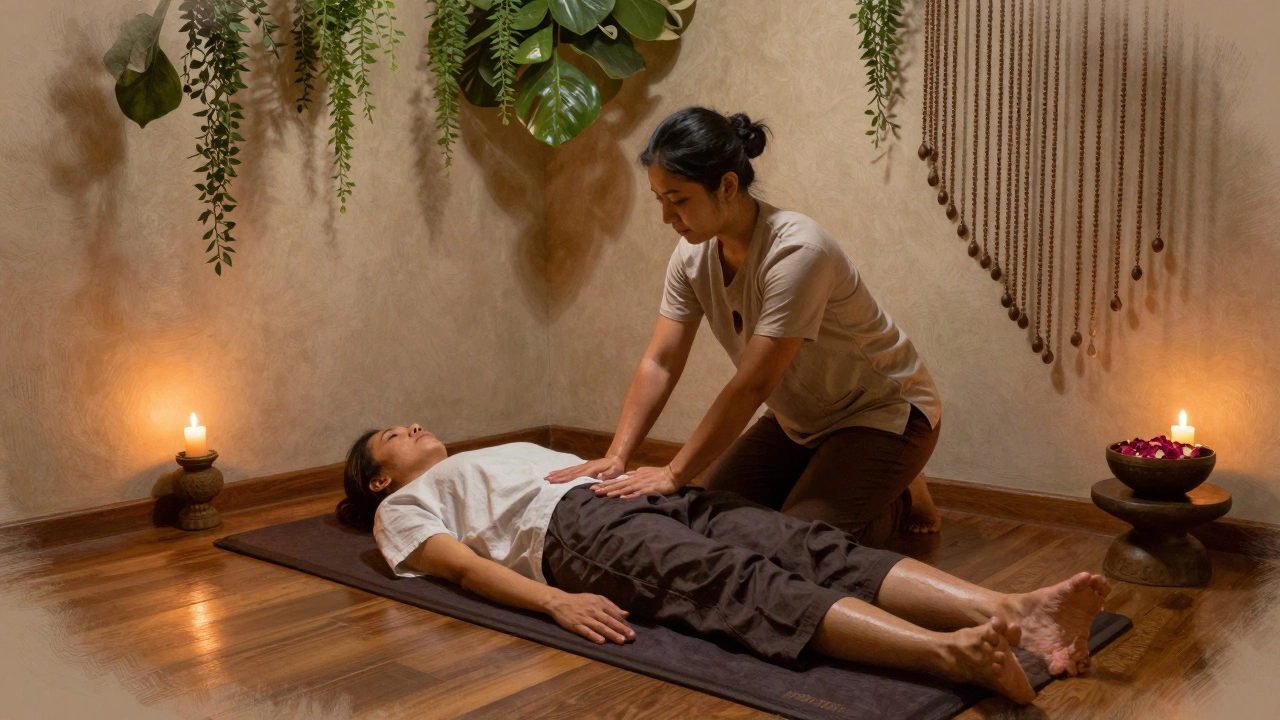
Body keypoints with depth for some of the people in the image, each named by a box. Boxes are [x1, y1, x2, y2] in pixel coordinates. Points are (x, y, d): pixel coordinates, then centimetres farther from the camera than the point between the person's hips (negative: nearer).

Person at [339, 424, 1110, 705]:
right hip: (580, 529, -6)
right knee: (743, 581, -33)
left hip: (651, 495, 7)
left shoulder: (515, 452, 42)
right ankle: (952, 653, -54)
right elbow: (463, 564, 0)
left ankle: (1012, 613, -41)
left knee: (812, 546, -22)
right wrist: (555, 601, -19)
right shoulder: (404, 506, 20)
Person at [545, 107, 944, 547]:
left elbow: (751, 386, -34)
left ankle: (903, 500, 9)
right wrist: (615, 457, -22)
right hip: (800, 420, 7)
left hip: (883, 412, -7)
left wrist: (674, 475, -32)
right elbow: (660, 362, -11)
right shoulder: (694, 255, -11)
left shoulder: (796, 251, -33)